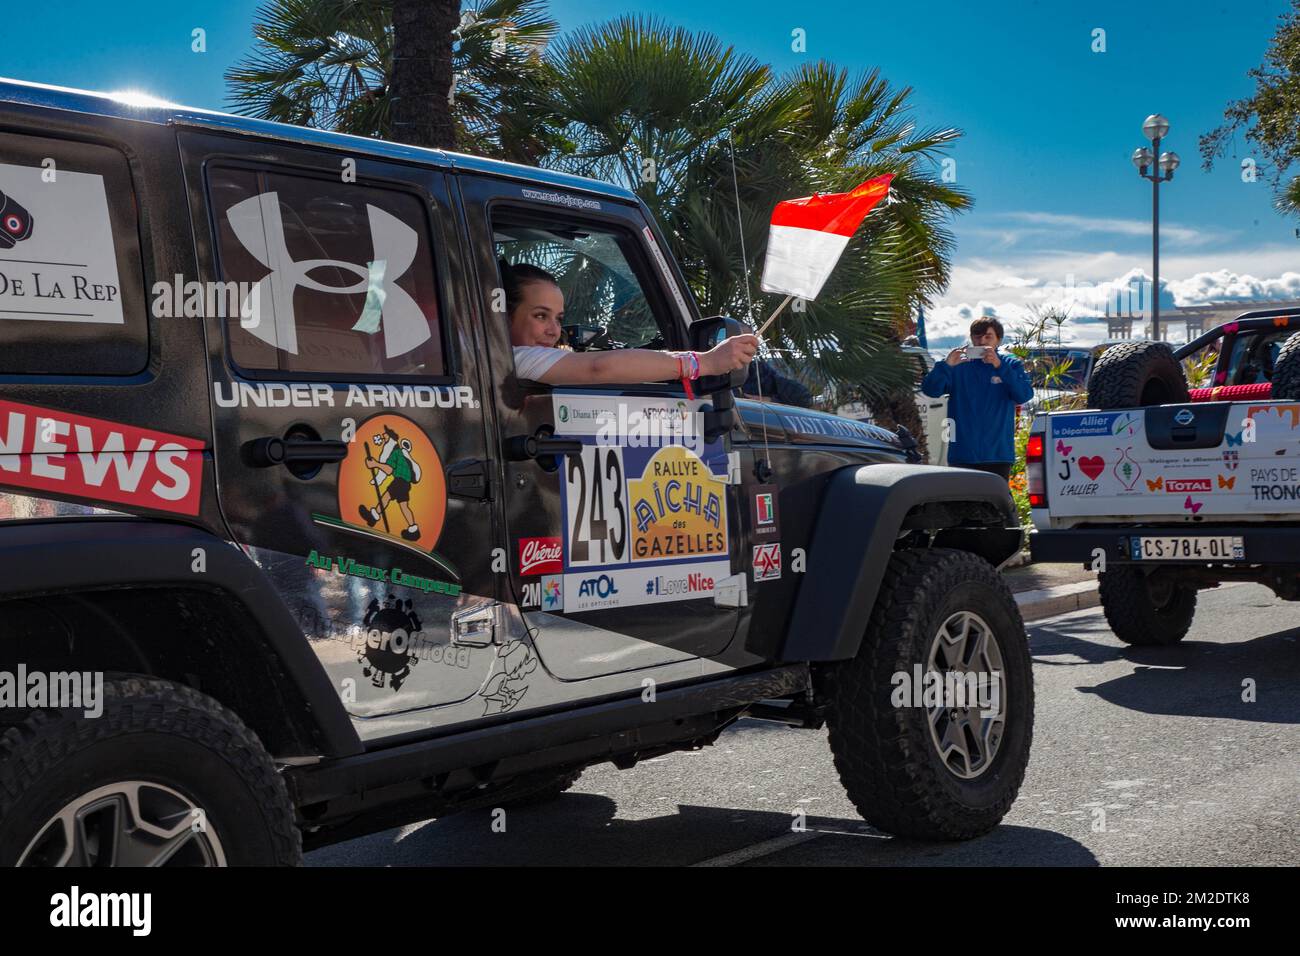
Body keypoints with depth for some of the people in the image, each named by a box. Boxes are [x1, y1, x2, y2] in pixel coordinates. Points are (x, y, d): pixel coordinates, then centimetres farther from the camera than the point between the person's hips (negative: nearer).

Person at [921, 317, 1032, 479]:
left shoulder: (1011, 365, 6)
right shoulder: (959, 365, 5)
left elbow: (1025, 395, -11)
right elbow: (930, 390, -7)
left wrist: (1000, 366, -22)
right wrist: (946, 365, -24)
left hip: (998, 455, 1)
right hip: (962, 455, 0)